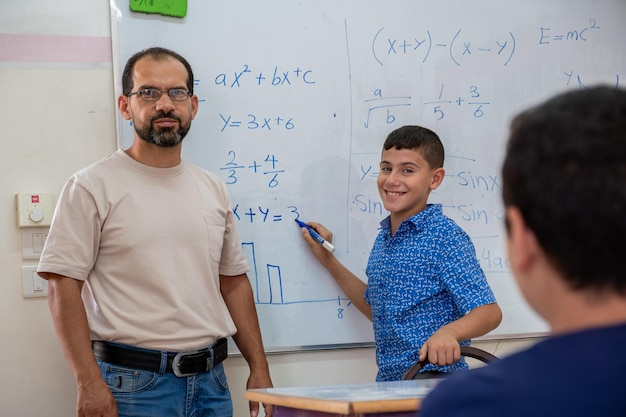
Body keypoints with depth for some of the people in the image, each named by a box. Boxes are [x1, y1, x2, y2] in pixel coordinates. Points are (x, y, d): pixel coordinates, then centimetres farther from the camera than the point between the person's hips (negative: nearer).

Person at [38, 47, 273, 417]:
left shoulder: (213, 189, 12)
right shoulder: (92, 187, -6)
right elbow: (64, 286, -10)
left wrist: (259, 368, 11)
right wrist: (89, 383, -16)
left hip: (210, 381, 5)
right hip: (133, 384, -5)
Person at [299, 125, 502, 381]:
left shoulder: (445, 237, -9)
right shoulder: (383, 240, 14)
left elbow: (489, 312, -13)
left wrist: (448, 332, -32)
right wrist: (328, 261, 24)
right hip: (387, 382, 8)